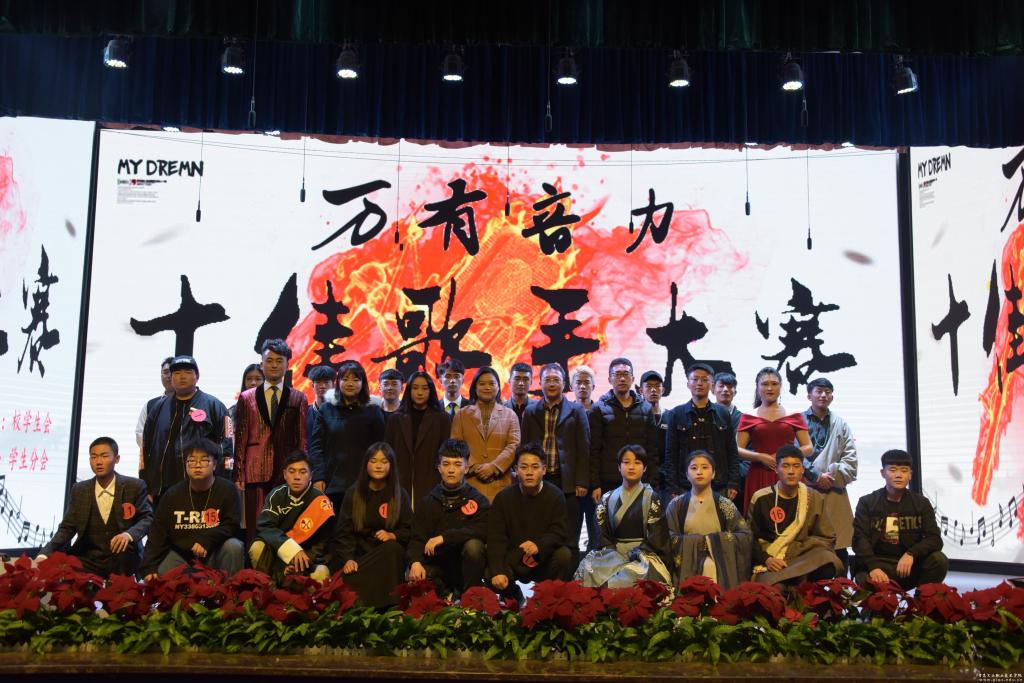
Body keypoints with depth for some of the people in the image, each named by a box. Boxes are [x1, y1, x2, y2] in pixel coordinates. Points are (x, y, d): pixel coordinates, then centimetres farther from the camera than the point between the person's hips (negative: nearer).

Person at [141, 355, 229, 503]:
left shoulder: (213, 405, 5)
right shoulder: (159, 406, 17)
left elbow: (226, 445, 0)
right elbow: (145, 446, 16)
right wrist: (146, 489, 9)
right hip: (162, 489, 4)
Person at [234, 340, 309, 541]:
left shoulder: (298, 399, 10)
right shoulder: (247, 398, 11)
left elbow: (302, 440, 8)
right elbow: (240, 440, 8)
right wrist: (238, 476, 2)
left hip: (287, 474, 0)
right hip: (256, 472, 0)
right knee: (255, 532, -1)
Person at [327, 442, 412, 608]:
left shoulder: (400, 495, 7)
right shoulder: (353, 493, 7)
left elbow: (409, 530, 7)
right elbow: (344, 531, 1)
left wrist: (393, 535, -16)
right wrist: (348, 559, -16)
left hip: (389, 552, 1)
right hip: (359, 552, -1)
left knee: (392, 548, -35)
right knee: (347, 578, -34)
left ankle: (388, 605, -28)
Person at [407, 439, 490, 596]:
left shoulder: (479, 500, -2)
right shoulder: (426, 502, 7)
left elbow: (483, 530, -20)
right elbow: (417, 539, -2)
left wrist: (444, 537, -27)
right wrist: (415, 562, -24)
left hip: (466, 567, -2)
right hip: (438, 566, 2)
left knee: (473, 545, -32)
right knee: (413, 577, -29)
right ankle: (445, 593, 2)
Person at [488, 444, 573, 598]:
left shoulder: (555, 496, -5)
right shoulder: (503, 498, -3)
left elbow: (559, 534, -14)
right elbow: (496, 538, -11)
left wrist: (538, 545, -37)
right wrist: (498, 572, -27)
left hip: (545, 559, 0)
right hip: (512, 562, 1)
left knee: (564, 555, -30)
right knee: (492, 578, -27)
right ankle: (514, 600, 8)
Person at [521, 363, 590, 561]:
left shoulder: (576, 411, 6)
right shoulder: (531, 411, 13)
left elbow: (583, 449, 2)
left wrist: (581, 482, -4)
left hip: (567, 483, -2)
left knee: (569, 541, 0)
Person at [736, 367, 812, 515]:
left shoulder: (794, 416, 11)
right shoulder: (749, 417, 10)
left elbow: (808, 448, 8)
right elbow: (737, 450, 4)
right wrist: (761, 457, -11)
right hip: (759, 476, 0)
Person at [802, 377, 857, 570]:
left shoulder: (841, 425, 15)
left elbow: (850, 461, 8)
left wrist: (831, 475, -5)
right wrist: (816, 476, -9)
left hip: (835, 492, 3)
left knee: (839, 551, 2)